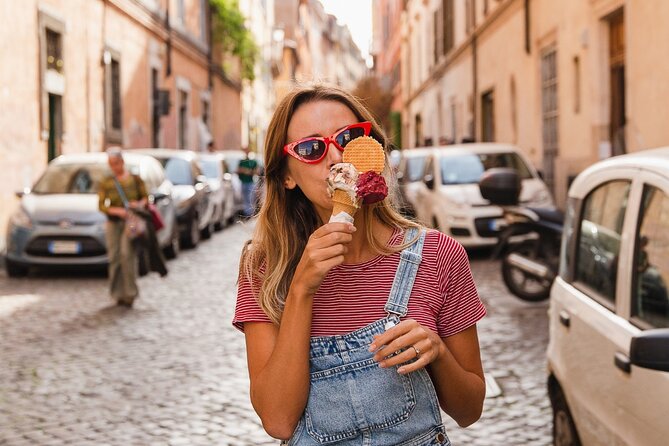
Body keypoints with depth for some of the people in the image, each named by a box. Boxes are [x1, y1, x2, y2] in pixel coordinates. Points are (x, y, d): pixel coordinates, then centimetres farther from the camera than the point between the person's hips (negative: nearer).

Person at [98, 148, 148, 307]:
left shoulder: (135, 179, 5)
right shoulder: (106, 183, 6)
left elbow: (145, 197, 7)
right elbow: (101, 205, 0)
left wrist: (140, 204, -16)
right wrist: (117, 211, -17)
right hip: (113, 223, 2)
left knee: (127, 253, -19)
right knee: (114, 257, -2)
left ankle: (130, 293, -13)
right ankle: (119, 294, 10)